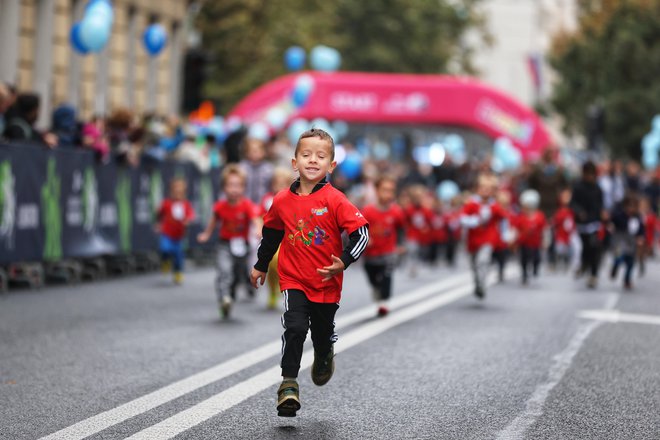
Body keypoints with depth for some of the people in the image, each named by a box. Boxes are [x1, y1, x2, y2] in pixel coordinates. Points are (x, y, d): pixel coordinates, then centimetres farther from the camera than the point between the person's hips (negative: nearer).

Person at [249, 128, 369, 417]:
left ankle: (324, 359, 50)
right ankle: (289, 382, -8)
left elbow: (361, 232, -14)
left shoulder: (334, 200, -15)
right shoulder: (282, 201, -4)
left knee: (323, 333, 17)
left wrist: (344, 262, -25)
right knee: (295, 328, -17)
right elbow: (271, 233, 14)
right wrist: (261, 265, 22)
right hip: (294, 280, 0)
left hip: (327, 283, 0)